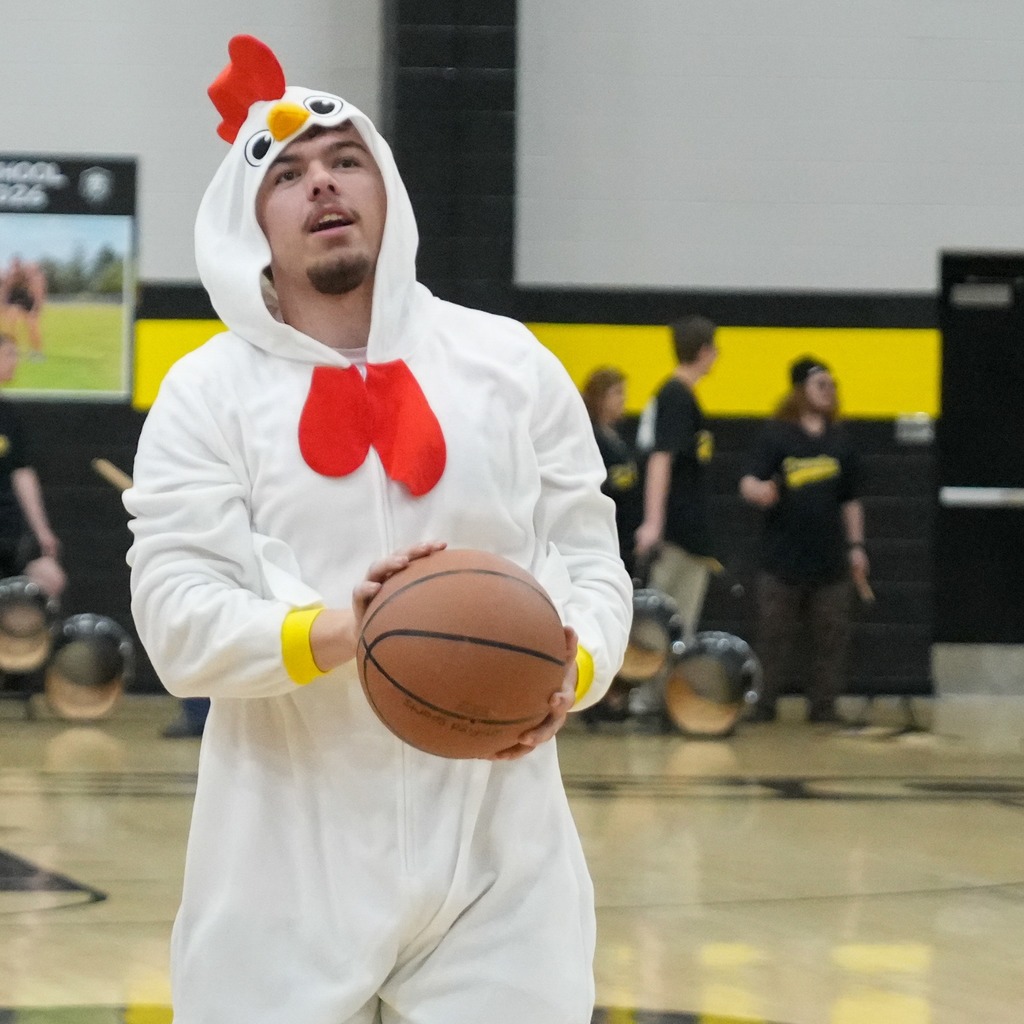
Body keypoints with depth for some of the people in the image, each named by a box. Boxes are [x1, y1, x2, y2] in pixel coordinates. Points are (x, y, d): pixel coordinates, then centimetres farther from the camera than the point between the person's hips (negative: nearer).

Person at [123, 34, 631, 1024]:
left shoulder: (511, 364, 8)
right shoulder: (206, 392, 2)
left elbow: (590, 562, 9)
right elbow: (178, 618, -7)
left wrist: (570, 669, -13)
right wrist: (334, 633, -25)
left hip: (497, 856, 1)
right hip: (291, 869, -1)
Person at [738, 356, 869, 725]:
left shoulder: (839, 439, 10)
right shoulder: (776, 435, -1)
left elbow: (850, 500, 16)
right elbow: (748, 483, -9)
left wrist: (856, 545, 12)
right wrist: (759, 491, -33)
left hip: (830, 559, 4)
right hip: (782, 558, -4)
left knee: (831, 638, 5)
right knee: (774, 638, 0)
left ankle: (823, 707, 12)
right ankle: (762, 706, 7)